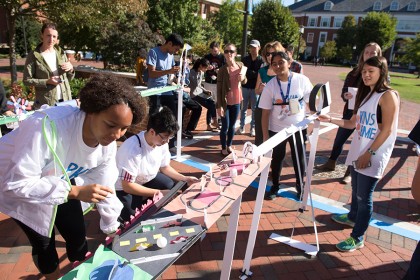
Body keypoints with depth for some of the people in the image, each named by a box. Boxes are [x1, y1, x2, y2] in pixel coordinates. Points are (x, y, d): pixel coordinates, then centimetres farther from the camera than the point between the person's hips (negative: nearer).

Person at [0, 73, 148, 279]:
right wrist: (75, 192, -41)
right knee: (44, 242, 3)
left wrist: (113, 229, 0)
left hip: (59, 182, 5)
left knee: (77, 235, 10)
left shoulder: (108, 145, -21)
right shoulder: (48, 127, -41)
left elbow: (105, 189, -8)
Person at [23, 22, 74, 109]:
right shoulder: (33, 56, -5)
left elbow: (70, 78, 12)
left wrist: (71, 69, -8)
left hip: (65, 100, 4)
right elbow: (27, 80, -6)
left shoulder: (60, 53, 7)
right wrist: (47, 82, -17)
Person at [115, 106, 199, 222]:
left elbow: (165, 167, 4)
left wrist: (184, 179, -10)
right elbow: (127, 186, -30)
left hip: (147, 179, 6)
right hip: (124, 187, -6)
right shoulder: (132, 149, -36)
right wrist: (157, 193, -27)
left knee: (173, 187, -15)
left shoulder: (162, 142, -14)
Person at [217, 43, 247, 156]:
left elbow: (244, 82, 15)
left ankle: (229, 146, 31)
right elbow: (219, 89, -13)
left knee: (232, 126, 15)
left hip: (236, 101, 4)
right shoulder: (223, 69, -13)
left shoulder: (240, 65, 1)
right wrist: (219, 105, -17)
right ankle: (224, 148, 19)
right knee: (225, 126, 2)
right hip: (225, 102, -4)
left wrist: (243, 78, -10)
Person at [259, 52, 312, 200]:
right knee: (277, 159, 14)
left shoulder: (302, 80, -11)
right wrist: (265, 135, -9)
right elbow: (265, 113, -8)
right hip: (276, 130, 0)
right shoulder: (270, 86, -10)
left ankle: (300, 186, 37)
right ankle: (275, 186, 36)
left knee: (299, 159, 12)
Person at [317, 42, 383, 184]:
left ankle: (350, 172, 24)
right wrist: (346, 96, -17)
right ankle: (331, 164, 34)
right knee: (339, 139, 13)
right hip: (350, 112, 3)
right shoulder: (355, 72, 2)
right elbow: (344, 91, 5)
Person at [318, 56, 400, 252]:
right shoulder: (365, 94, 13)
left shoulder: (388, 96, -12)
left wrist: (369, 153, -18)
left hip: (374, 156, -7)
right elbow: (353, 123, 13)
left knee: (364, 197, 0)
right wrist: (330, 120, 0)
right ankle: (352, 217, 46)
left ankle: (357, 238, 12)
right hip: (357, 151, 8)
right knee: (356, 190, 23)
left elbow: (387, 129, -17)